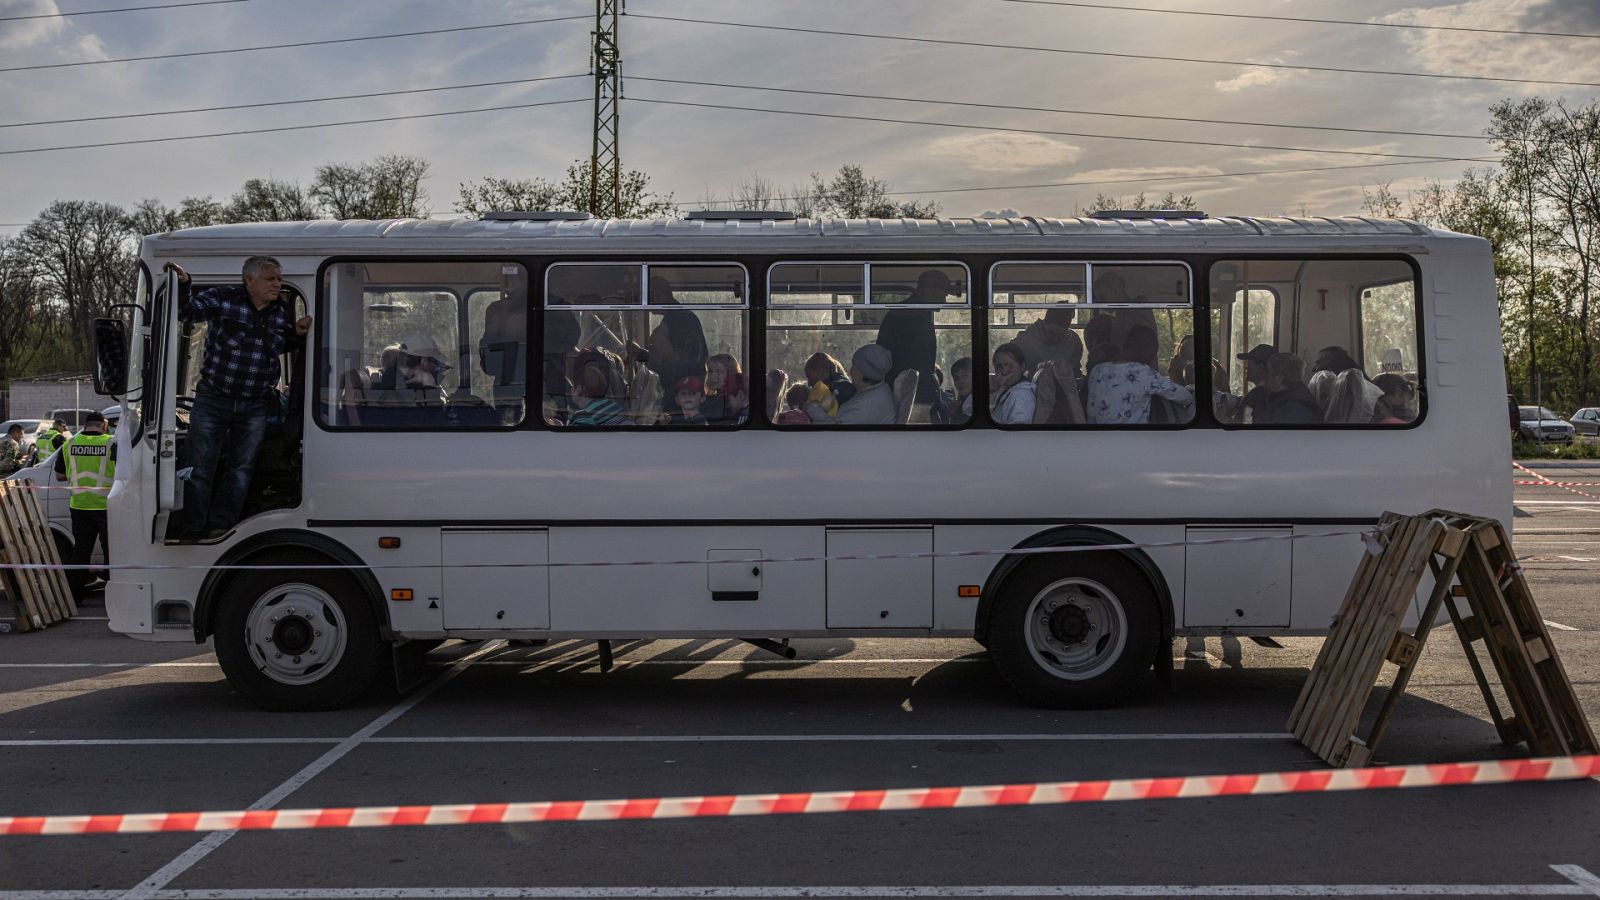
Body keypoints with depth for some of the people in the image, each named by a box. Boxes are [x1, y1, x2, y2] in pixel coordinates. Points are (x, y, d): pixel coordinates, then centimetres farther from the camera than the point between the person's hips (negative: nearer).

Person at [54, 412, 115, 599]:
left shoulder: (70, 444, 4)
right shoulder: (112, 444, -8)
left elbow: (59, 476, 12)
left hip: (79, 506, 4)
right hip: (106, 506, -4)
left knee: (80, 552, 12)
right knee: (112, 551, 5)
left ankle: (74, 594, 15)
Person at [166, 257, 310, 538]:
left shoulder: (282, 311, 6)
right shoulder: (223, 298, -7)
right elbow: (186, 312, -5)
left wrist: (298, 333, 0)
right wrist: (182, 285, -22)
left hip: (253, 409, 3)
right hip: (211, 402, -3)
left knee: (241, 469, 4)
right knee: (200, 470, 1)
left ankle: (220, 529, 13)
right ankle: (194, 531, 11)